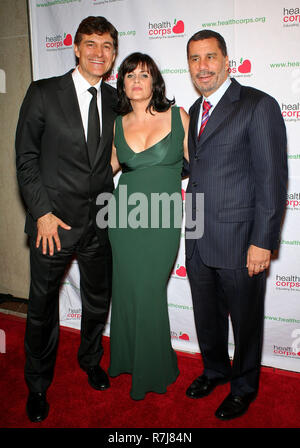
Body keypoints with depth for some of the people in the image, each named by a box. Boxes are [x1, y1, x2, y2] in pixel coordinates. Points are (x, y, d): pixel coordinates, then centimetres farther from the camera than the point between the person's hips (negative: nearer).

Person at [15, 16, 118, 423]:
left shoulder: (115, 101, 6)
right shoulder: (43, 93, -5)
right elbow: (26, 159, -6)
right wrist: (43, 213, -12)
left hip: (99, 221, 4)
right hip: (54, 221, -3)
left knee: (99, 300, 18)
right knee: (42, 308, 9)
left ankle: (91, 360, 46)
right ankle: (38, 386, 33)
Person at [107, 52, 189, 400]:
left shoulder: (177, 116, -2)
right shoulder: (117, 125, 5)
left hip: (164, 219, -2)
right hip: (125, 216, 3)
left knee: (149, 290, 1)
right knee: (127, 287, 10)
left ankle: (153, 370, 26)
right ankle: (128, 358, 35)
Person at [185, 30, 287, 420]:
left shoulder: (259, 106, -10)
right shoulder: (194, 112, 13)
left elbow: (272, 179, -14)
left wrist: (263, 242, -18)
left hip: (239, 241, -6)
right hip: (198, 241, 7)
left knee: (245, 319, 13)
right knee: (206, 315, 21)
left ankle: (244, 386, 36)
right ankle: (215, 370, 46)